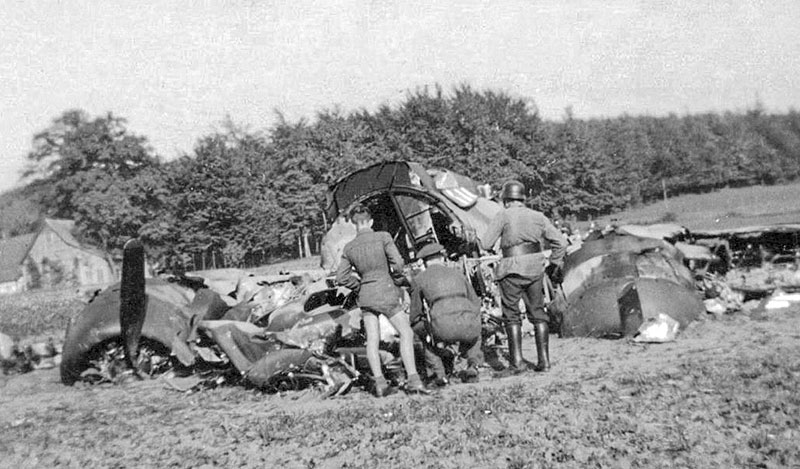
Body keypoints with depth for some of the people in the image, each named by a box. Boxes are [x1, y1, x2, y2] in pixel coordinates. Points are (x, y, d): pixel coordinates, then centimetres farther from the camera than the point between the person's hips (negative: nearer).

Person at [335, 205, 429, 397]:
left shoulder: (349, 248, 3)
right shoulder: (383, 237, -8)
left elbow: (341, 278, 5)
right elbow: (397, 264, -11)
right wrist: (398, 273, 11)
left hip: (366, 296, 4)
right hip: (386, 293, -4)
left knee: (372, 340, 6)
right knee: (406, 333, 1)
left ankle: (380, 383, -3)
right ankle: (413, 379, -10)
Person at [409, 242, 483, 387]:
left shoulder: (418, 279, 18)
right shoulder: (458, 274, 27)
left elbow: (416, 317, 20)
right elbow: (476, 305, 33)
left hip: (443, 328, -2)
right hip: (469, 325, 3)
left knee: (428, 337, 33)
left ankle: (439, 374, 16)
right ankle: (473, 366, 17)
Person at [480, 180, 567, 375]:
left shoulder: (503, 216, -3)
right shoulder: (538, 216, 9)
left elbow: (486, 244, -5)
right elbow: (560, 242, 9)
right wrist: (555, 264, 19)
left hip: (512, 271, -4)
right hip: (535, 270, 4)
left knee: (512, 316, 5)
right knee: (538, 313, 13)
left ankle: (517, 361, 1)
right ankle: (544, 360, 14)